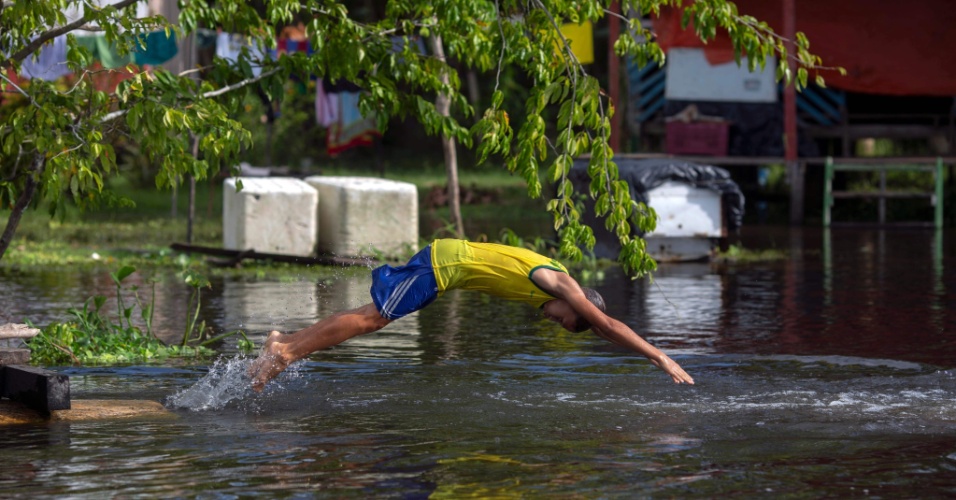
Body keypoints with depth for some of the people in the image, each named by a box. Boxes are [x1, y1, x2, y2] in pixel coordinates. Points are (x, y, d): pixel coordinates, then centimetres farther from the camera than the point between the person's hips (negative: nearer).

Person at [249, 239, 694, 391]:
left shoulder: (557, 284, 10)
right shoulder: (558, 283, -15)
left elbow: (604, 327, 19)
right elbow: (608, 325, -16)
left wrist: (655, 356, 18)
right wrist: (659, 357, -13)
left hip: (444, 260, 8)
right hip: (444, 264, -8)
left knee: (373, 317, 7)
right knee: (371, 318, -11)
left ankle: (285, 345, 7)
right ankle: (285, 351, -10)